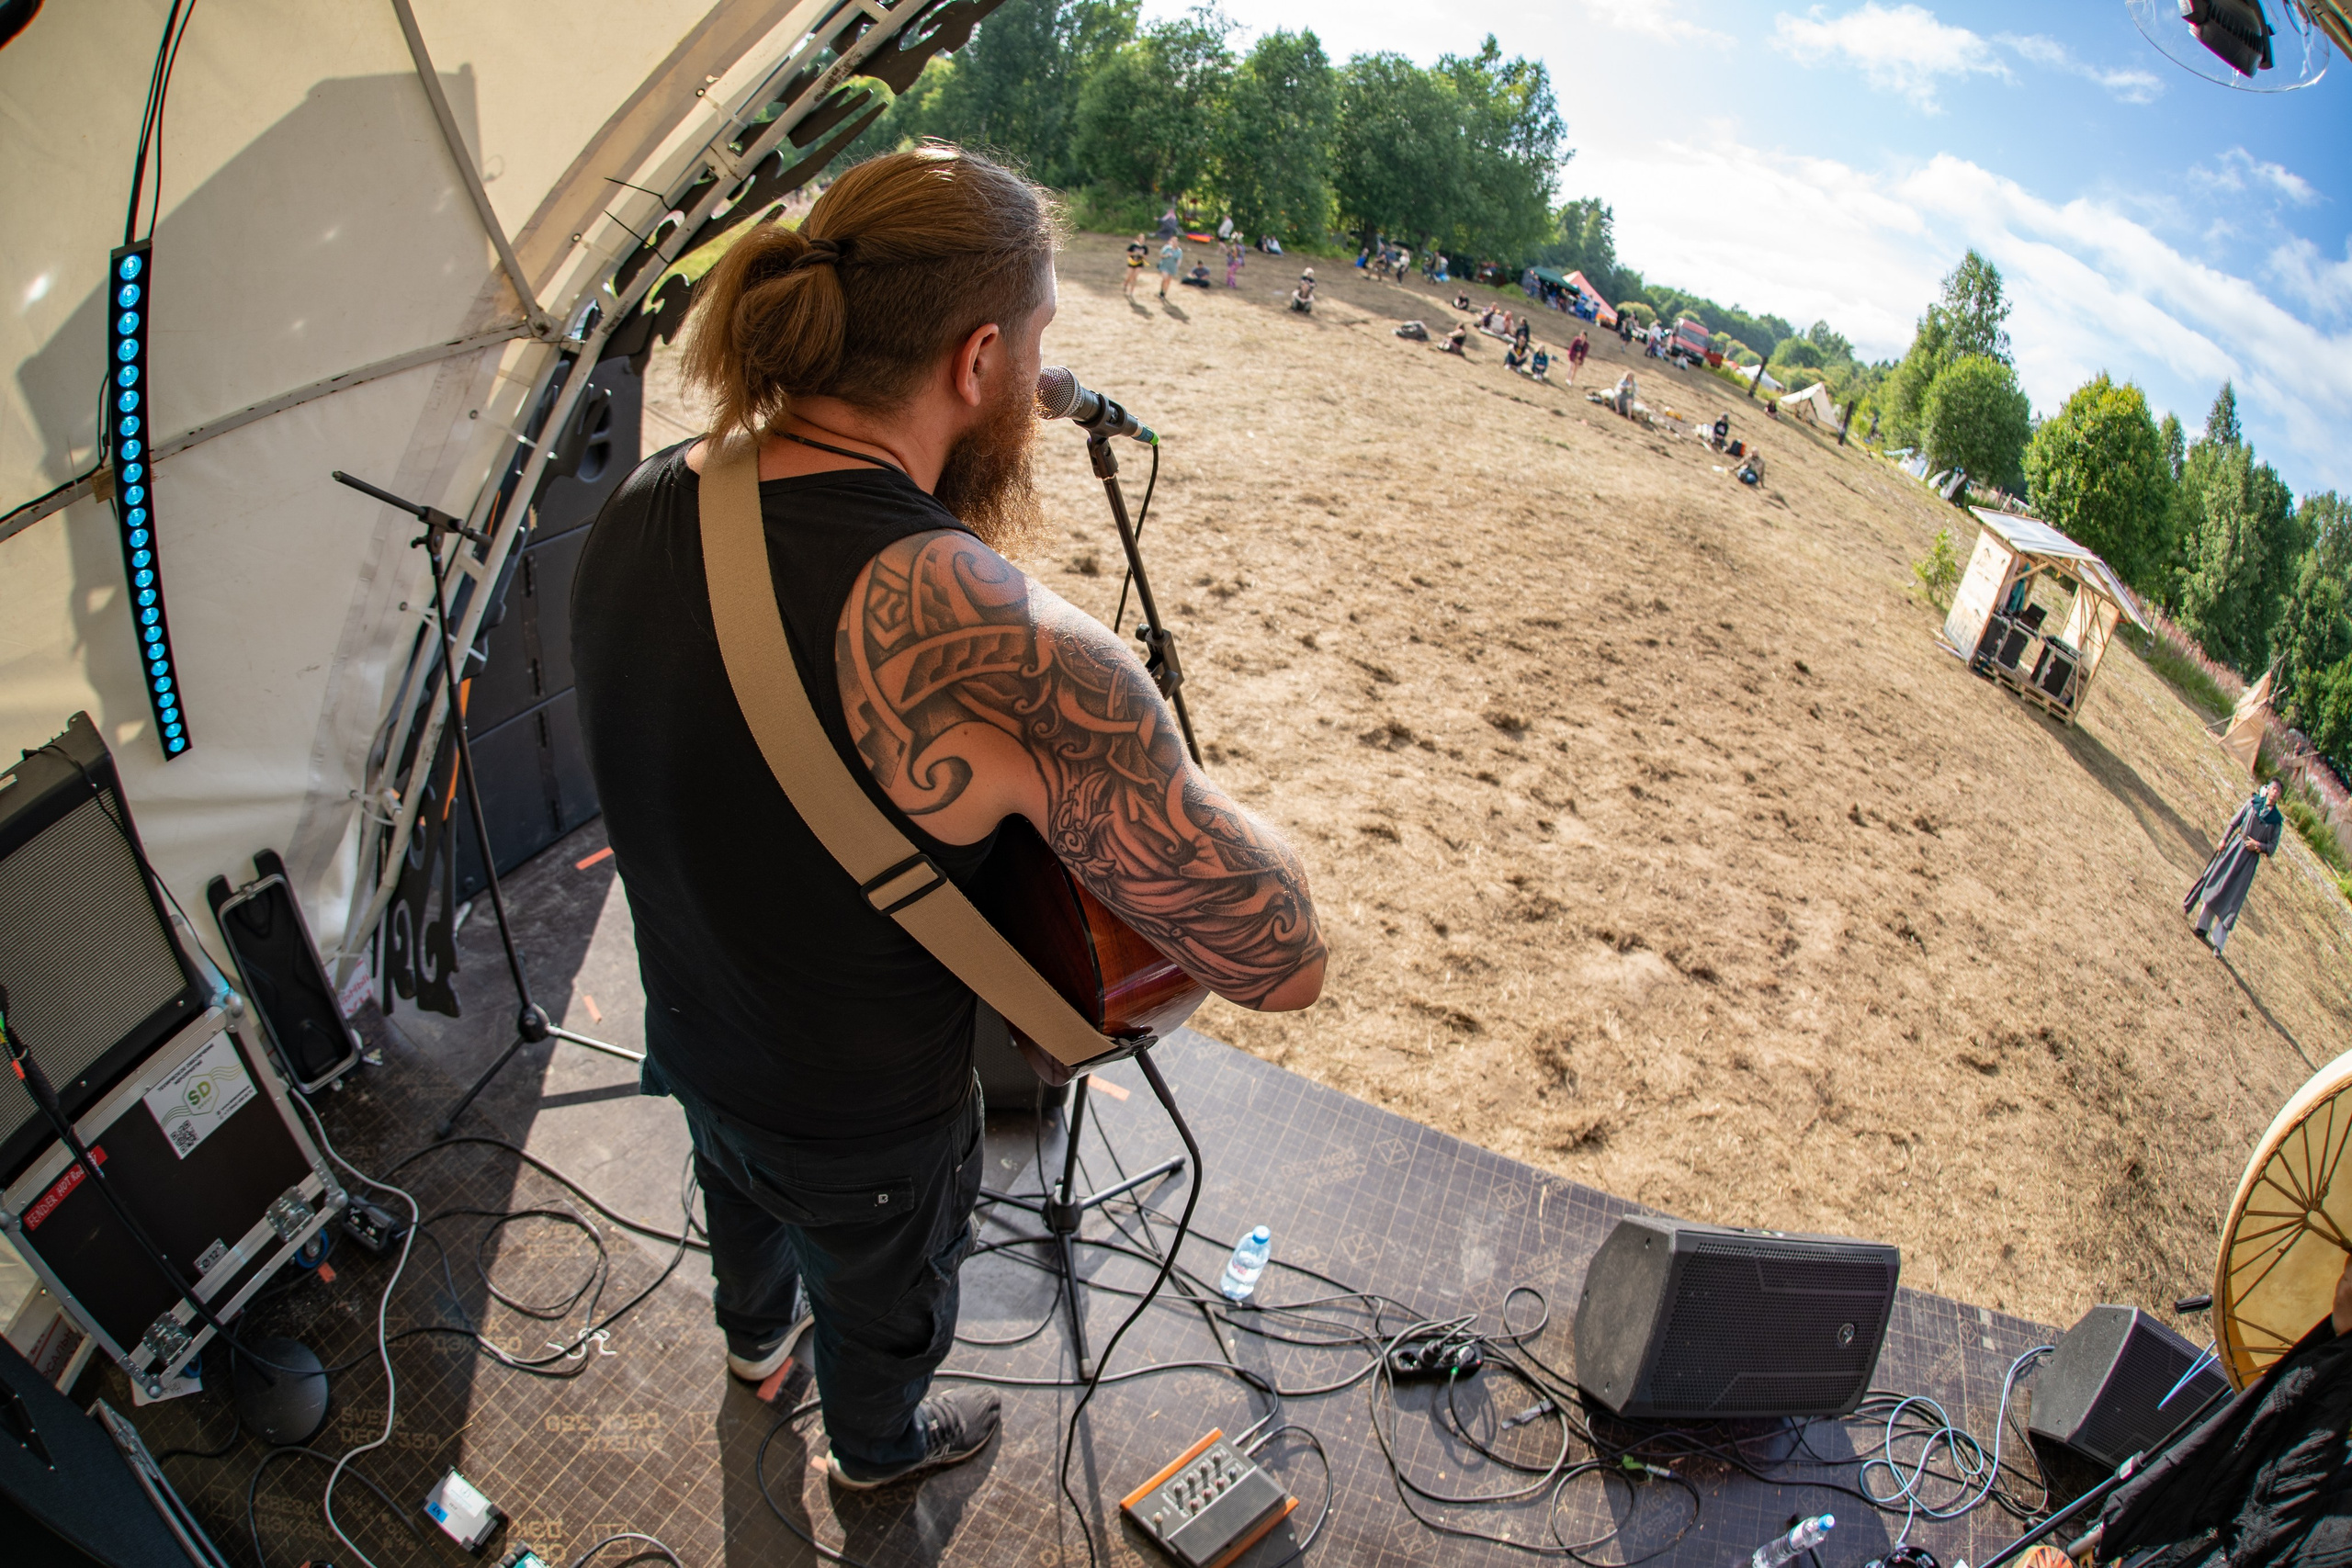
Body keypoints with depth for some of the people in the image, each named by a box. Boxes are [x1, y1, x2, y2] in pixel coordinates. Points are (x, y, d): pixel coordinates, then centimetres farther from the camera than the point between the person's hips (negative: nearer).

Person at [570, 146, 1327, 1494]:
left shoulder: (642, 504, -17)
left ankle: (756, 1334, 74)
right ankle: (881, 1447, 65)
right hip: (866, 1128, -6)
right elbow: (1283, 960, -36)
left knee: (745, 1201, 40)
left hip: (688, 1037, 6)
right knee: (888, 1302, 30)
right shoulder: (1000, 647, -42)